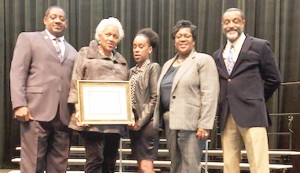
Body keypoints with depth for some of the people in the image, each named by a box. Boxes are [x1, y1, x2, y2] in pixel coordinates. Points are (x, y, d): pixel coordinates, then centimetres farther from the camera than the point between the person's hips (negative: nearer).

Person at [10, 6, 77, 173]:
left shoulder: (72, 51, 23)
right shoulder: (28, 38, 10)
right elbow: (17, 73, 0)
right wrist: (20, 104, -13)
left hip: (64, 115, 4)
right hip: (36, 111, -4)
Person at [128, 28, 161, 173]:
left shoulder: (153, 67, -6)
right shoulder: (132, 71, 15)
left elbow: (155, 99, -12)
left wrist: (141, 122, -13)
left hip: (147, 123, -7)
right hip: (134, 124, 7)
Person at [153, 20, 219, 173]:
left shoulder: (203, 60, -3)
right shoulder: (168, 64, 19)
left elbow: (209, 95, -11)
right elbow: (161, 94, 19)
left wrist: (204, 125, -17)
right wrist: (156, 120, 12)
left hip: (191, 123, -7)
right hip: (170, 122, 7)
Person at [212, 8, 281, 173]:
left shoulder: (260, 46, 3)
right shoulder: (217, 55, 17)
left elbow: (273, 79, 5)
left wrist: (255, 101, 8)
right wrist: (222, 107, 9)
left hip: (251, 114, -5)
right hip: (226, 117, 5)